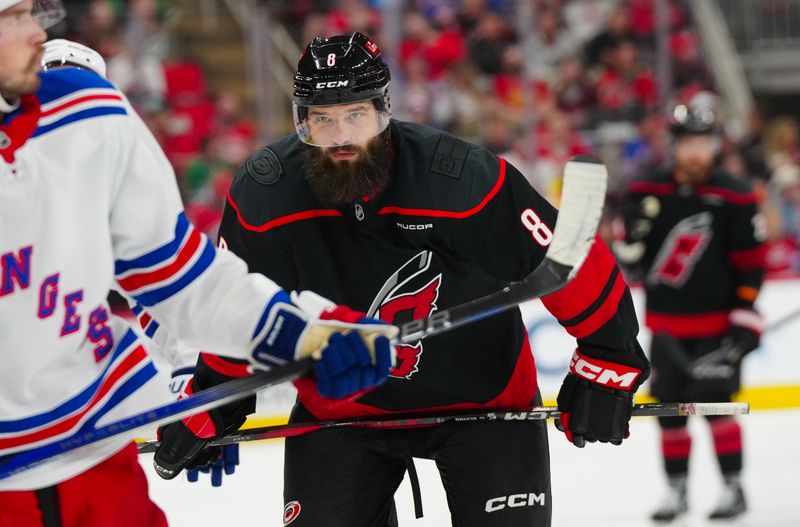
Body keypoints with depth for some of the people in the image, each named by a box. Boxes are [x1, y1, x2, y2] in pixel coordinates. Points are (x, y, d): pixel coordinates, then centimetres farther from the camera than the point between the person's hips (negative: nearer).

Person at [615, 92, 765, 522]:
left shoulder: (736, 197, -6)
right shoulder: (648, 192, 1)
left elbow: (750, 261, -4)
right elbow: (629, 253, 7)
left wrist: (746, 317, -8)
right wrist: (629, 241, -17)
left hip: (717, 320, -3)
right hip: (666, 323, 3)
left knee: (714, 400, -10)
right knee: (670, 408, 5)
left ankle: (733, 486, 3)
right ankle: (676, 488, 17)